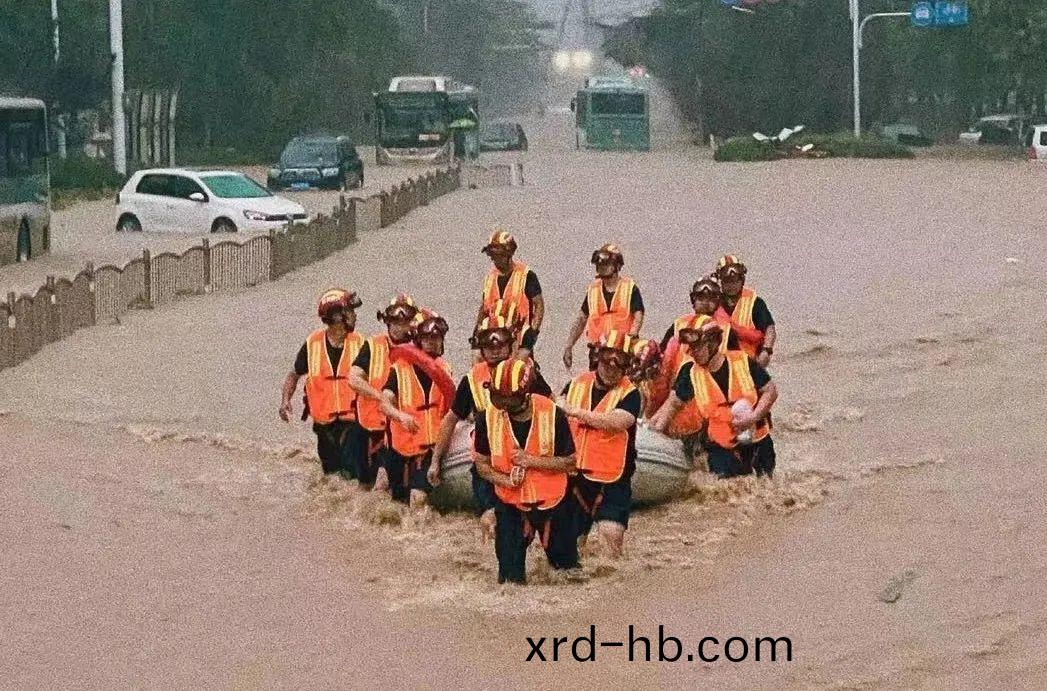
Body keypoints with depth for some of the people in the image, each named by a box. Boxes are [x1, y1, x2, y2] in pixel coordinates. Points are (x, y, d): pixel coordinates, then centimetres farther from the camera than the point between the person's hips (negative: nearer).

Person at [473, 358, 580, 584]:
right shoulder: (489, 417, -11)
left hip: (552, 501, -1)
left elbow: (569, 463, -9)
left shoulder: (552, 414, -16)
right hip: (510, 503, 1)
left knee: (565, 565, 14)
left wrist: (532, 461, -22)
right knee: (510, 576, -1)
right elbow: (481, 463, 0)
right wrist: (505, 480, -19)